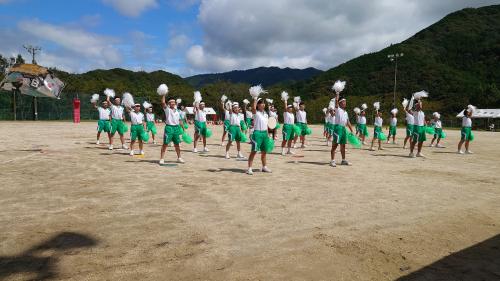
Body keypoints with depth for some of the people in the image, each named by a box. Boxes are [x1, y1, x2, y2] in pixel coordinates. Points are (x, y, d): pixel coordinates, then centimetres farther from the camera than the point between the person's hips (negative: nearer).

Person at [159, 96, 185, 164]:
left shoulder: (177, 111, 14)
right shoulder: (167, 109, -1)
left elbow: (179, 120, 17)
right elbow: (163, 102, -19)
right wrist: (163, 95, -17)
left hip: (176, 127, 5)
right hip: (169, 127, -5)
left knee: (177, 144, 13)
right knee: (165, 144, -5)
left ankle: (179, 158, 24)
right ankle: (162, 159, 0)